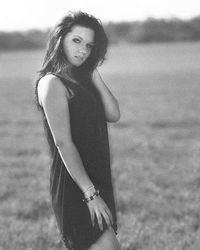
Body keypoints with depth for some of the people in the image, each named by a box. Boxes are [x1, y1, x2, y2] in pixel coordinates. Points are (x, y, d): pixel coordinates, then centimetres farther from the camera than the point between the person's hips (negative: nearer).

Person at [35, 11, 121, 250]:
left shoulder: (81, 80, 14)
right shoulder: (53, 83, -11)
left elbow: (113, 115, 3)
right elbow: (63, 143, -17)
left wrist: (94, 73, 1)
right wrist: (90, 194, -20)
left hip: (97, 179, 8)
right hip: (74, 185, -8)